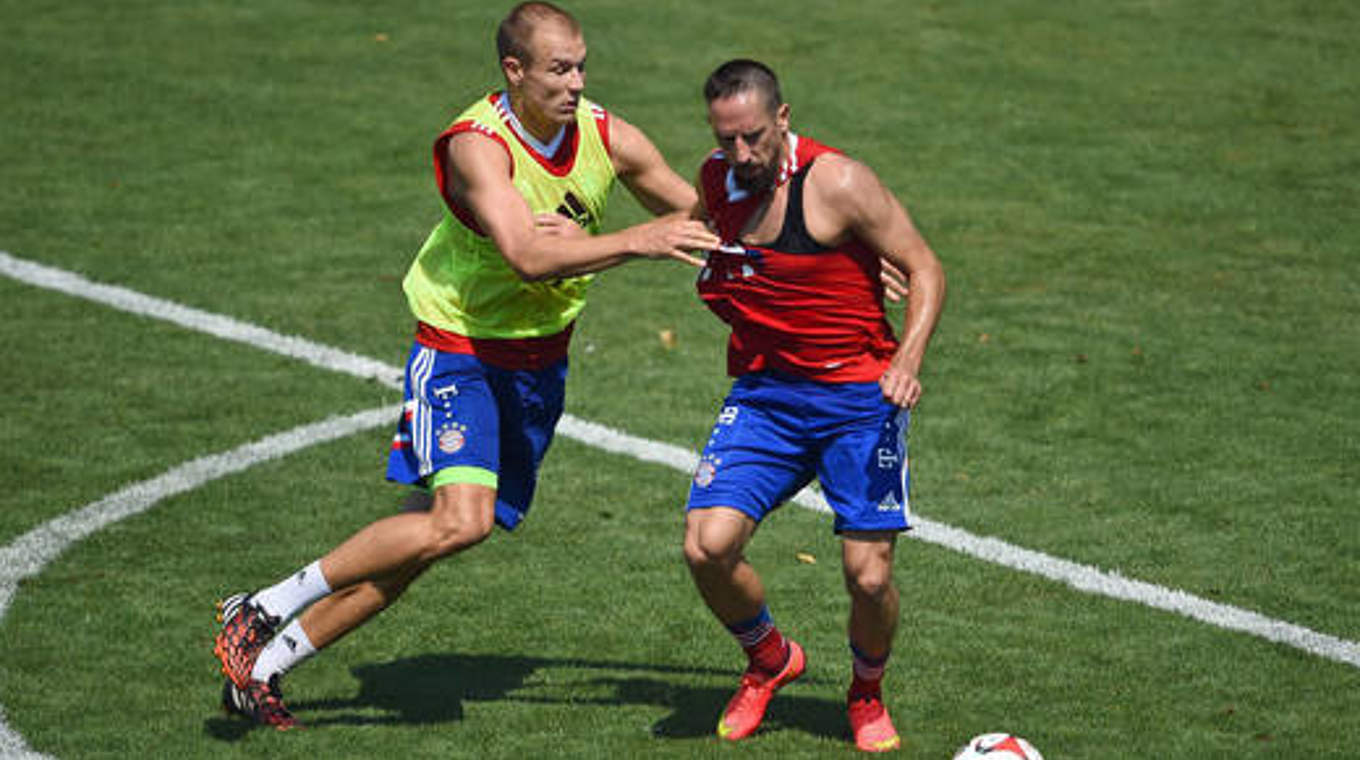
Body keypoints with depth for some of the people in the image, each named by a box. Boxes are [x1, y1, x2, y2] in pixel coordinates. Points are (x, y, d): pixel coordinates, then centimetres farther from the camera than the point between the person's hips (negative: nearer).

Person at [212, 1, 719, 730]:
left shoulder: (608, 138, -6)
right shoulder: (477, 145, -24)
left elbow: (702, 217, 9)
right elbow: (528, 255, -38)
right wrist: (637, 241, -42)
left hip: (540, 358, 6)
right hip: (461, 347, -6)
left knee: (439, 534, 3)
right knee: (461, 520, -24)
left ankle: (265, 664, 15)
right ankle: (262, 610, -10)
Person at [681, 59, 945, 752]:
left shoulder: (837, 183, -15)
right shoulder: (715, 180, 2)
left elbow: (924, 270, -11)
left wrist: (907, 360, -24)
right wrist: (714, 283, 9)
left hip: (857, 396, -4)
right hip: (763, 393, 4)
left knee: (869, 577, -9)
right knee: (707, 547, -15)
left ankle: (867, 695, 24)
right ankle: (769, 661, 16)